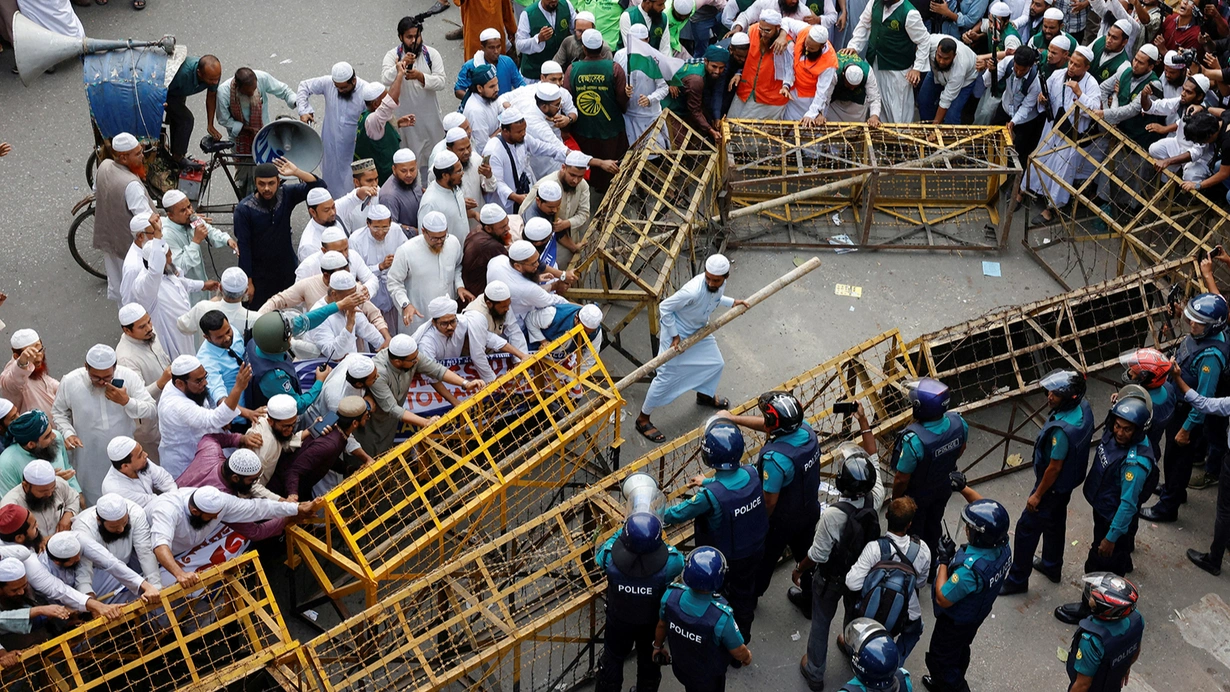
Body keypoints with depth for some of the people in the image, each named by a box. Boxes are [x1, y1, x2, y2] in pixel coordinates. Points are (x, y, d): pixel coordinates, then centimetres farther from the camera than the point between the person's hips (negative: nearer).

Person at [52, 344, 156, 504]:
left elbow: (152, 410, -13)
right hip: (90, 461, -1)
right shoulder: (69, 382, -14)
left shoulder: (129, 377, -15)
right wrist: (68, 433, -15)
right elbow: (58, 412, 3)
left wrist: (126, 402, -28)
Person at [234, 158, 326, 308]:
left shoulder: (286, 195, -6)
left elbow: (319, 186, -11)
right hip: (260, 277, -3)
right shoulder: (243, 209, -15)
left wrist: (297, 172, -26)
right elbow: (243, 247, -13)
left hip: (287, 272, 3)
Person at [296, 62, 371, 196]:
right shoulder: (327, 83, -12)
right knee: (332, 180, 20)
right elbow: (304, 87, 3)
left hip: (354, 148, -3)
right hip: (331, 144, 4)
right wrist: (303, 111, -7)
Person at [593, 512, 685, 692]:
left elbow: (599, 555, -9)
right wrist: (655, 540, -4)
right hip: (652, 622, 0)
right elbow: (679, 563, -12)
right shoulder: (669, 561, -38)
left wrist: (621, 532, -2)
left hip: (618, 620, 0)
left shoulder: (611, 556, -36)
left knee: (613, 659, 26)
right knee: (649, 661, 28)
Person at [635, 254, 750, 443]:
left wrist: (732, 302, 2)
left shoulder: (720, 284, -16)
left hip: (699, 330, 8)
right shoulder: (693, 291, -40)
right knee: (667, 377, -2)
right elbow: (664, 307, -29)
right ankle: (643, 420, 13)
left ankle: (704, 395, 53)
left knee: (716, 363, 22)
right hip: (678, 332, -8)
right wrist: (675, 336, -23)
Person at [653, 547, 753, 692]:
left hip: (680, 667, 3)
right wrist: (747, 656, 2)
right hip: (709, 677, -3)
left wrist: (658, 646, 14)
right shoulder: (721, 617, -42)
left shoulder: (671, 595, -30)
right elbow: (738, 652, -23)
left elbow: (662, 625, -7)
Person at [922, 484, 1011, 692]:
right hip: (976, 615, 8)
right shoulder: (1002, 544, -24)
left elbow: (943, 599, -31)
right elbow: (984, 510, -5)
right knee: (959, 652, 32)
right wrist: (963, 488, -11)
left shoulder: (971, 569, -46)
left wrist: (944, 561, -26)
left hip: (955, 621, -8)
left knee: (940, 660, 17)